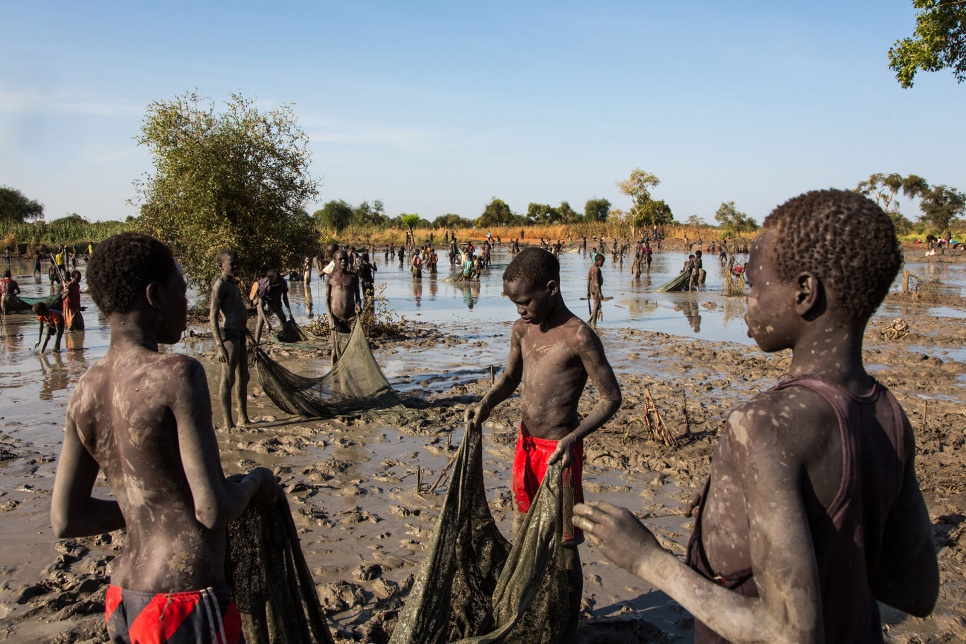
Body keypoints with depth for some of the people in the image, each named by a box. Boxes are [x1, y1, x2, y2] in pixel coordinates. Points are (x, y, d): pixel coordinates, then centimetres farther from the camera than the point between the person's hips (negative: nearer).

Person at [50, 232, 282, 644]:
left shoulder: (85, 392, 2)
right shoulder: (177, 375, -20)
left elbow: (65, 521, 6)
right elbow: (214, 511, -22)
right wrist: (255, 483, -3)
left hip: (123, 604, 7)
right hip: (185, 607, -7)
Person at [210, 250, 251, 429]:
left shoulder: (233, 283, 17)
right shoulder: (220, 285, -12)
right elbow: (213, 316, -18)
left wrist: (245, 330, 28)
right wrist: (219, 345, -25)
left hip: (240, 334, 10)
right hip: (229, 334, -10)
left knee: (243, 378, 17)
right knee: (228, 379, -5)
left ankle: (244, 419, 28)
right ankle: (228, 424, 0)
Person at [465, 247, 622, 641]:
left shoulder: (578, 337, -20)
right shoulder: (521, 329, 1)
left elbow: (610, 397, -16)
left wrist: (572, 438, -28)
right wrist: (486, 404, -4)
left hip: (558, 450, -8)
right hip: (526, 443, 8)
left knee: (563, 547, 4)